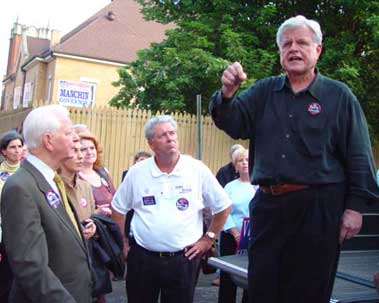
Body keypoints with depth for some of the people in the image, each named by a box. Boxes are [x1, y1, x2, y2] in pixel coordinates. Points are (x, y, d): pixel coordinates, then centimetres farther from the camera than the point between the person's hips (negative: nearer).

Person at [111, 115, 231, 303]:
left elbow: (223, 206, 4)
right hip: (142, 258, 1)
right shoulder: (136, 172, -1)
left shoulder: (197, 170, -5)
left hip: (184, 259, -1)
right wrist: (123, 244, 8)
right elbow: (118, 209, 11)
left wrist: (208, 239, 3)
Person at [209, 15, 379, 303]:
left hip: (318, 206, -3)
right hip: (268, 204, 4)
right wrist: (228, 93, -21)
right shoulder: (265, 91, 10)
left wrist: (355, 206, -9)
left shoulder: (338, 95, 0)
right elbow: (233, 124, -1)